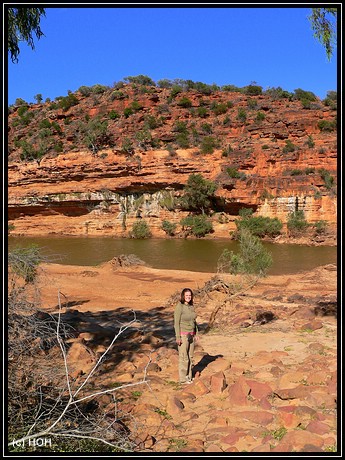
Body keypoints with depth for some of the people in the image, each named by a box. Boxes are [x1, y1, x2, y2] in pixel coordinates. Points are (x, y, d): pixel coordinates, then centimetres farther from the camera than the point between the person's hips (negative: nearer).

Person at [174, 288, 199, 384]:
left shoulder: (191, 306, 5)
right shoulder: (179, 307, -17)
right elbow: (176, 323, -16)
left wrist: (196, 334, 13)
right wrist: (178, 337, -17)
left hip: (191, 335, 7)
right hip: (183, 334, -7)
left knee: (190, 357, 12)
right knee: (184, 358, 0)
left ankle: (188, 377, 24)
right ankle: (183, 379, 12)